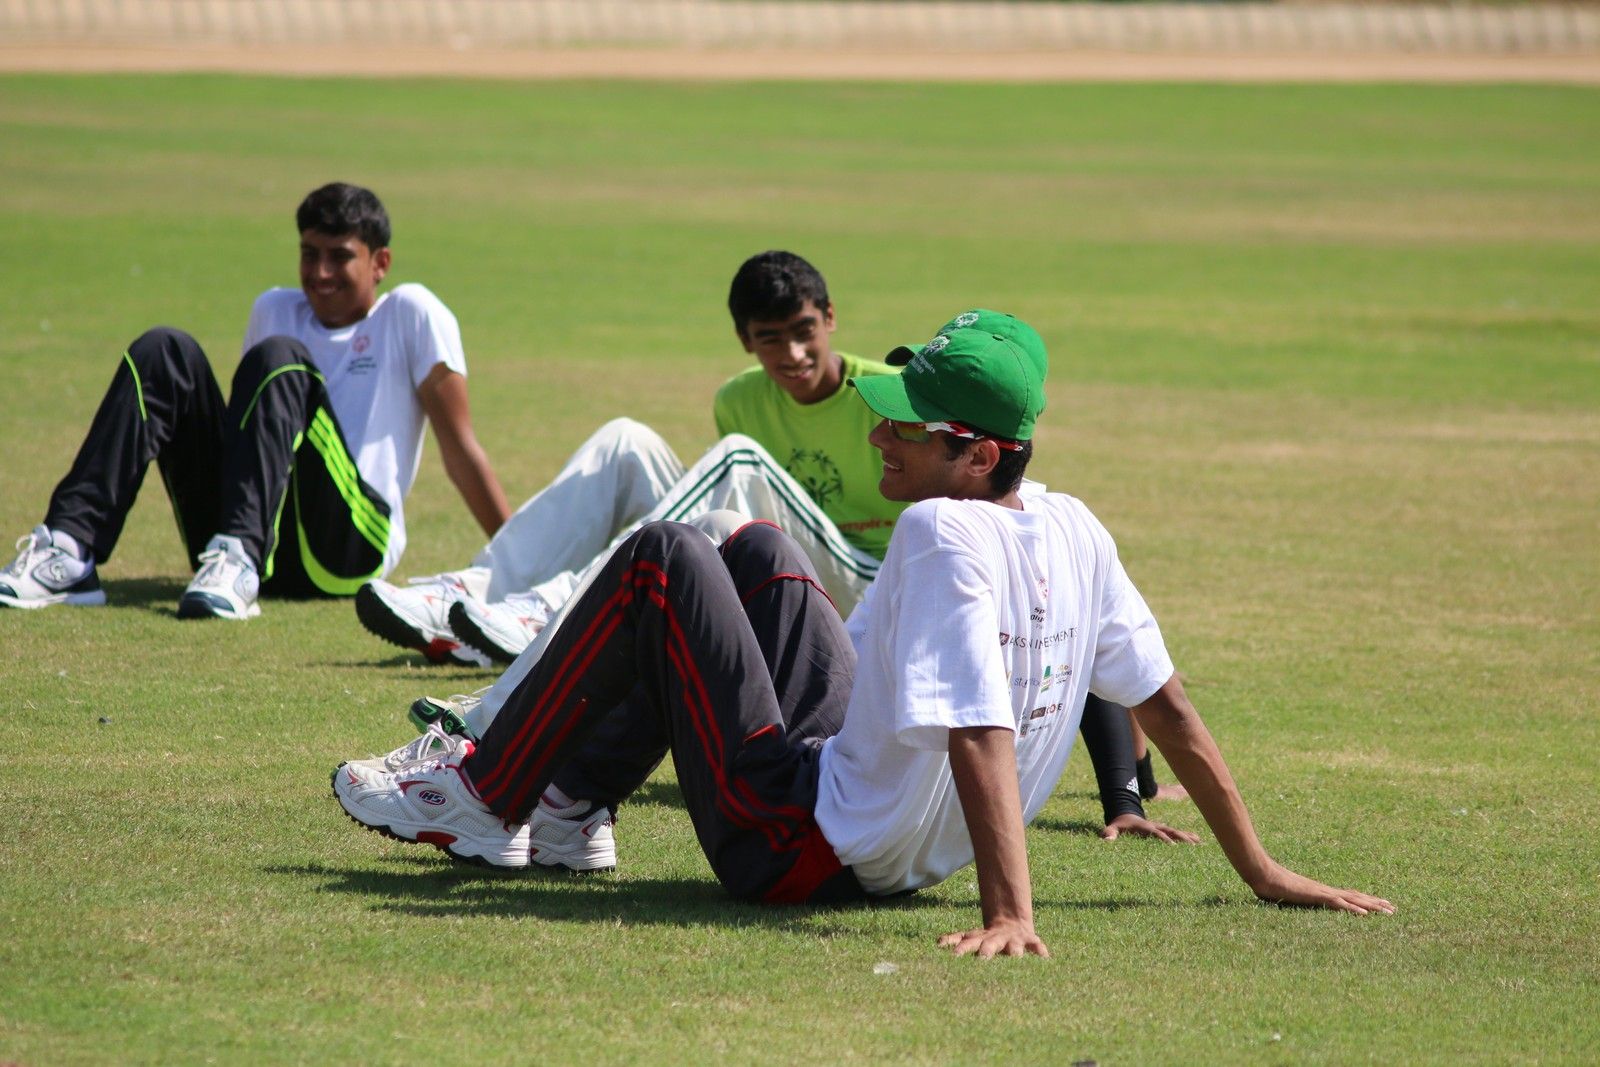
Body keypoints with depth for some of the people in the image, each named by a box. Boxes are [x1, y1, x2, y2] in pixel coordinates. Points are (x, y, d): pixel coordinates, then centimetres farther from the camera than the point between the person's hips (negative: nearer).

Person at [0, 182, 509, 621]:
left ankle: (238, 560, -46)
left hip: (352, 542, -5)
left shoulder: (410, 314, 6)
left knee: (279, 360, -26)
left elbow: (460, 448, 3)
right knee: (164, 351, -10)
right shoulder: (276, 309, 21)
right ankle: (68, 548, -28)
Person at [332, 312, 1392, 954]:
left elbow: (982, 731, -36)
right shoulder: (1077, 531, -5)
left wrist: (1011, 915, -42)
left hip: (802, 849, -9)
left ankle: (482, 799, 8)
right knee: (756, 548, 23)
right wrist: (1263, 873, 5)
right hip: (904, 849, 9)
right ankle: (569, 804, 27)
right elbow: (1167, 702, -1)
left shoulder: (943, 532, -27)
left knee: (663, 559, -3)